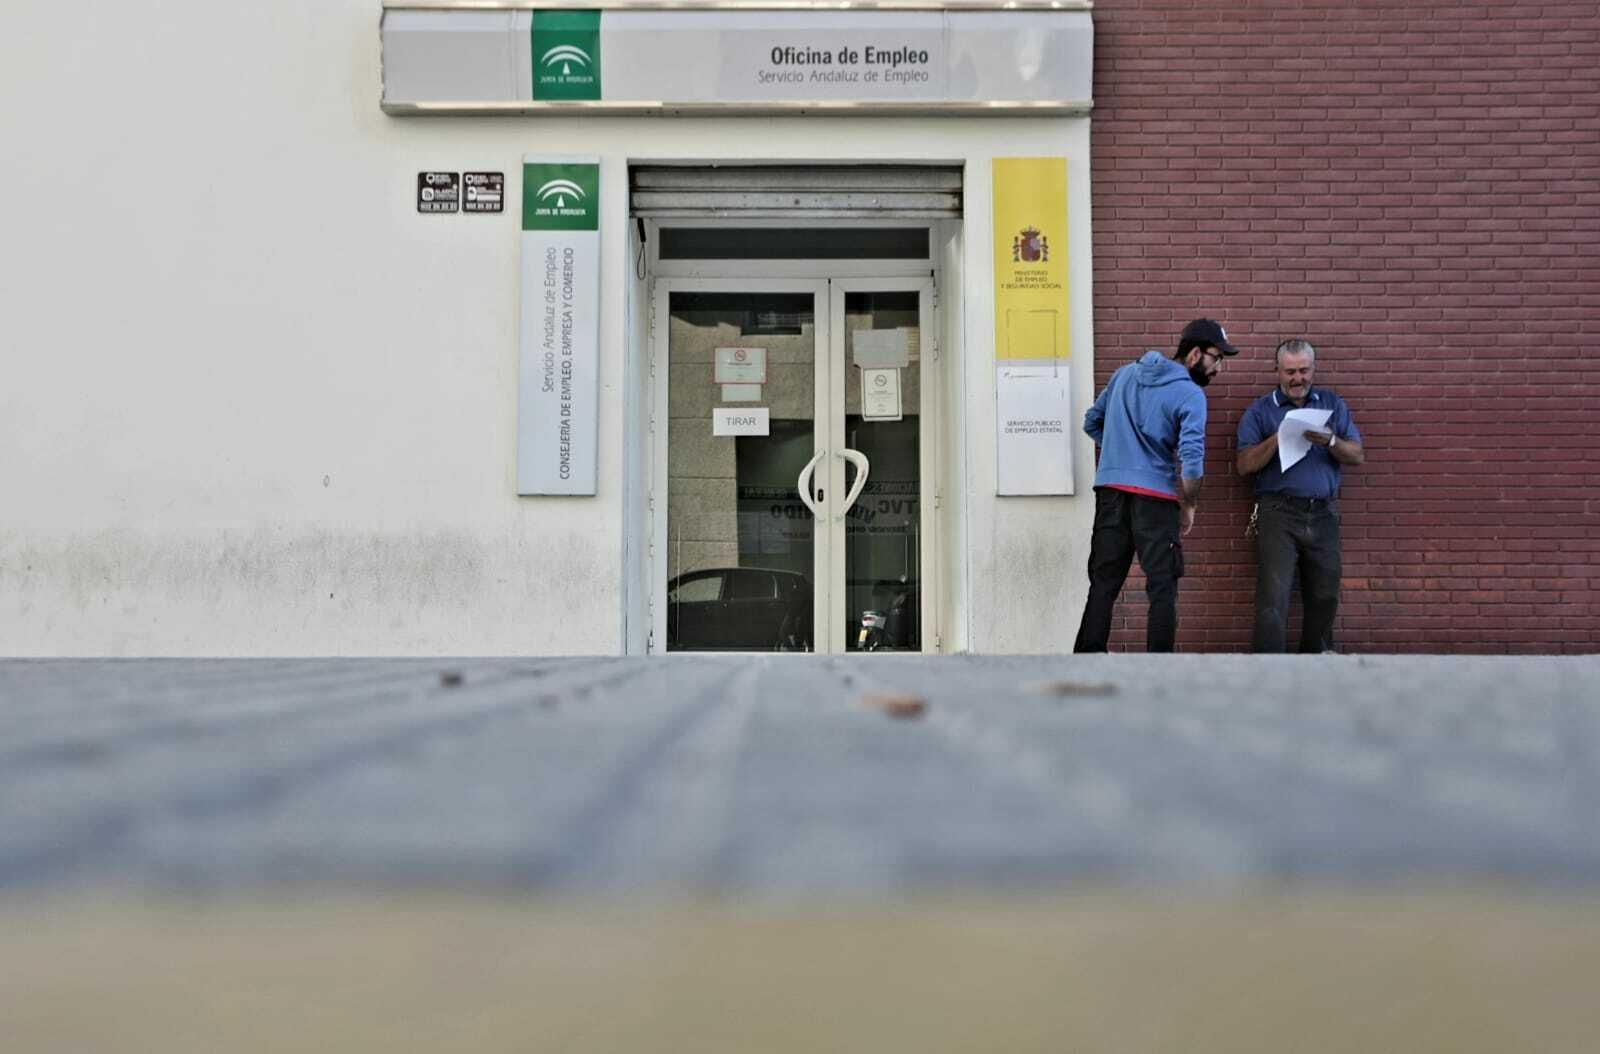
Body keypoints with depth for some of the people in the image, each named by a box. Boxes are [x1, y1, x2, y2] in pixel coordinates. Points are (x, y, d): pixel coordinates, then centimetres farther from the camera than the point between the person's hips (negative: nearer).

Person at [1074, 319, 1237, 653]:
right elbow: (1191, 459, -15)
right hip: (1156, 497, -5)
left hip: (1110, 490, 5)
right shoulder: (1190, 395, -7)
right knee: (1162, 587, 3)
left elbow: (1092, 422, 19)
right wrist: (1188, 507, -3)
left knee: (1103, 583, 8)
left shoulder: (1125, 374, 12)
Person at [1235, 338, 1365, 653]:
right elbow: (1244, 465, -3)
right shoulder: (1260, 410, 6)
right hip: (1278, 512, -3)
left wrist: (1331, 441, -13)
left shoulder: (1333, 405, 14)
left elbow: (1358, 456, 7)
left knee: (1324, 597, 9)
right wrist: (1277, 438, -16)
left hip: (1323, 514, 3)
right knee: (1273, 597, -11)